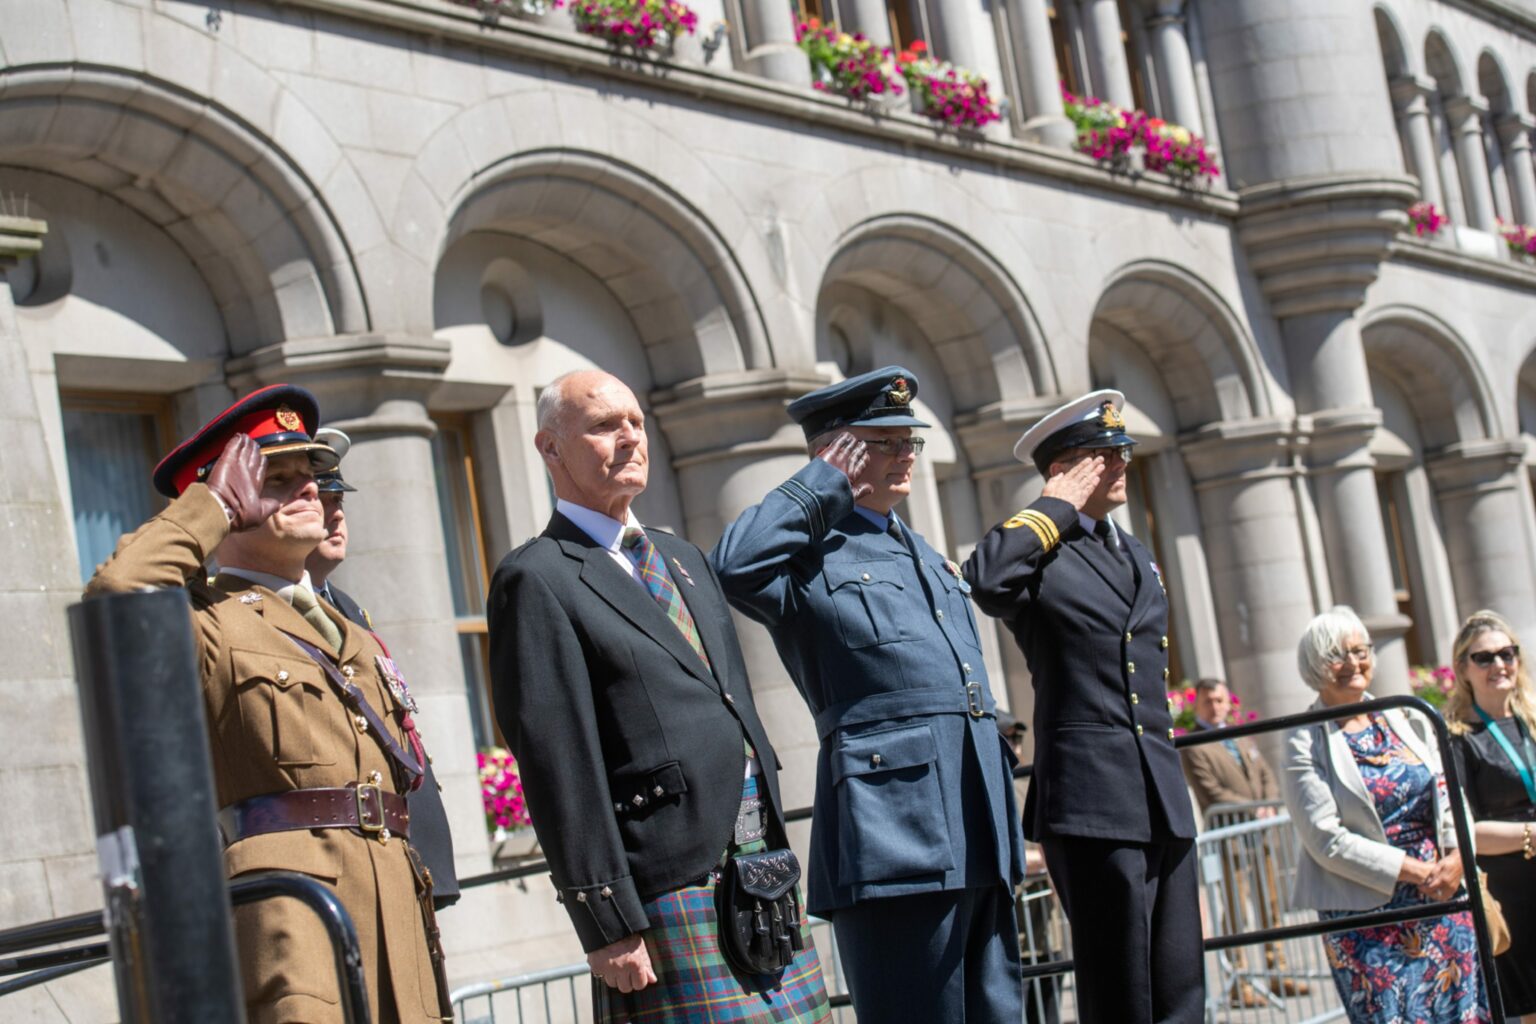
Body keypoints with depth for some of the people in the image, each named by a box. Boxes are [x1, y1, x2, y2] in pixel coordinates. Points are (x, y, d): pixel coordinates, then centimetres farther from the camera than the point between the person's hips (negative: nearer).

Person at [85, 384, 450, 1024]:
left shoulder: (349, 636, 26)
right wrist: (212, 507, -5)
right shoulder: (210, 626, 3)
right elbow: (116, 594, -21)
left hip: (393, 901, 8)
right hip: (283, 896, -7)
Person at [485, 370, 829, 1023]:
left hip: (761, 866, 8)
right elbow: (557, 766, -11)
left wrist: (778, 852, 18)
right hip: (670, 892, -7)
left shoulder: (683, 558, 21)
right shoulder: (536, 580, -5)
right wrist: (606, 923, -15)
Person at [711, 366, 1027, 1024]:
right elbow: (735, 566, -25)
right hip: (893, 840, -8)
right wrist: (824, 484, -10)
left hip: (978, 843, 8)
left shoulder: (920, 552, 25)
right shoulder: (811, 555, -1)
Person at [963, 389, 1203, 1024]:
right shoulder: (1040, 554, -4)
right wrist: (1059, 506, -14)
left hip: (1162, 801, 8)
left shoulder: (1138, 555, 21)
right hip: (1092, 801, -8)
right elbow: (985, 576, -29)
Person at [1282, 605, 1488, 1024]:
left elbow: (1448, 798, 11)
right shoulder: (1305, 745, -5)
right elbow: (1328, 841, -11)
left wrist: (1456, 857, -8)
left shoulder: (1405, 721, 11)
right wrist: (1414, 871, -15)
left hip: (1444, 901, 5)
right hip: (1366, 917, -5)